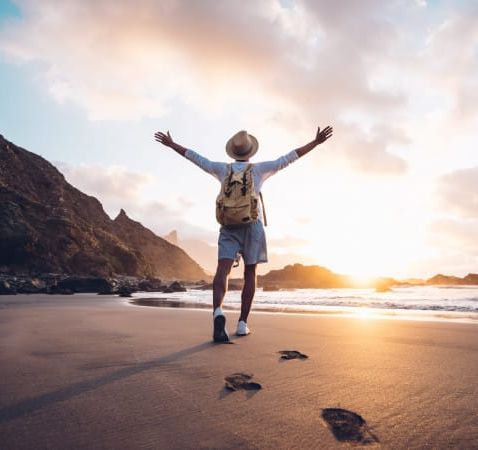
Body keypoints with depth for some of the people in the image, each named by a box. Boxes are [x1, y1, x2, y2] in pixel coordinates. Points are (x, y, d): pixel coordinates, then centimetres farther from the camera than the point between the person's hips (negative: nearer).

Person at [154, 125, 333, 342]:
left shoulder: (224, 169, 11)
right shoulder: (259, 168, 6)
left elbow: (196, 157, 17)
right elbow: (289, 158, 6)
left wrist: (171, 144, 29)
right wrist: (316, 142, 12)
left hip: (229, 226, 1)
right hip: (253, 225, 0)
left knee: (223, 270, -13)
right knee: (250, 274, 8)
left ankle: (218, 312, -40)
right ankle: (242, 323, 4)